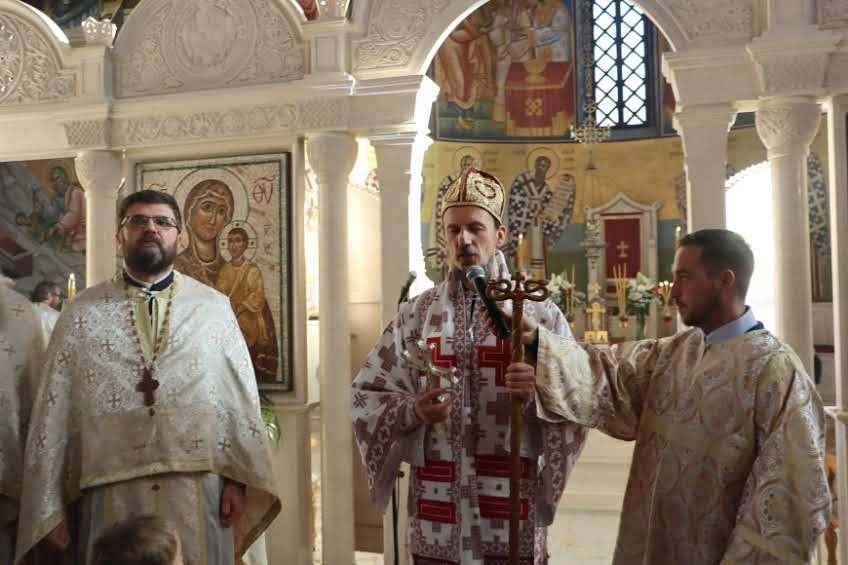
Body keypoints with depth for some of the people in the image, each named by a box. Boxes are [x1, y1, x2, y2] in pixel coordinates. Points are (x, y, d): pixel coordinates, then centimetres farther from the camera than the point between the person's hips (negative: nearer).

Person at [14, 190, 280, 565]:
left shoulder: (214, 307, 4)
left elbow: (241, 396, 2)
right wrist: (50, 507, 1)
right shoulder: (81, 314, 5)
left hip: (199, 492, 0)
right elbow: (54, 410, 3)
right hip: (112, 496, 0)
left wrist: (240, 478, -4)